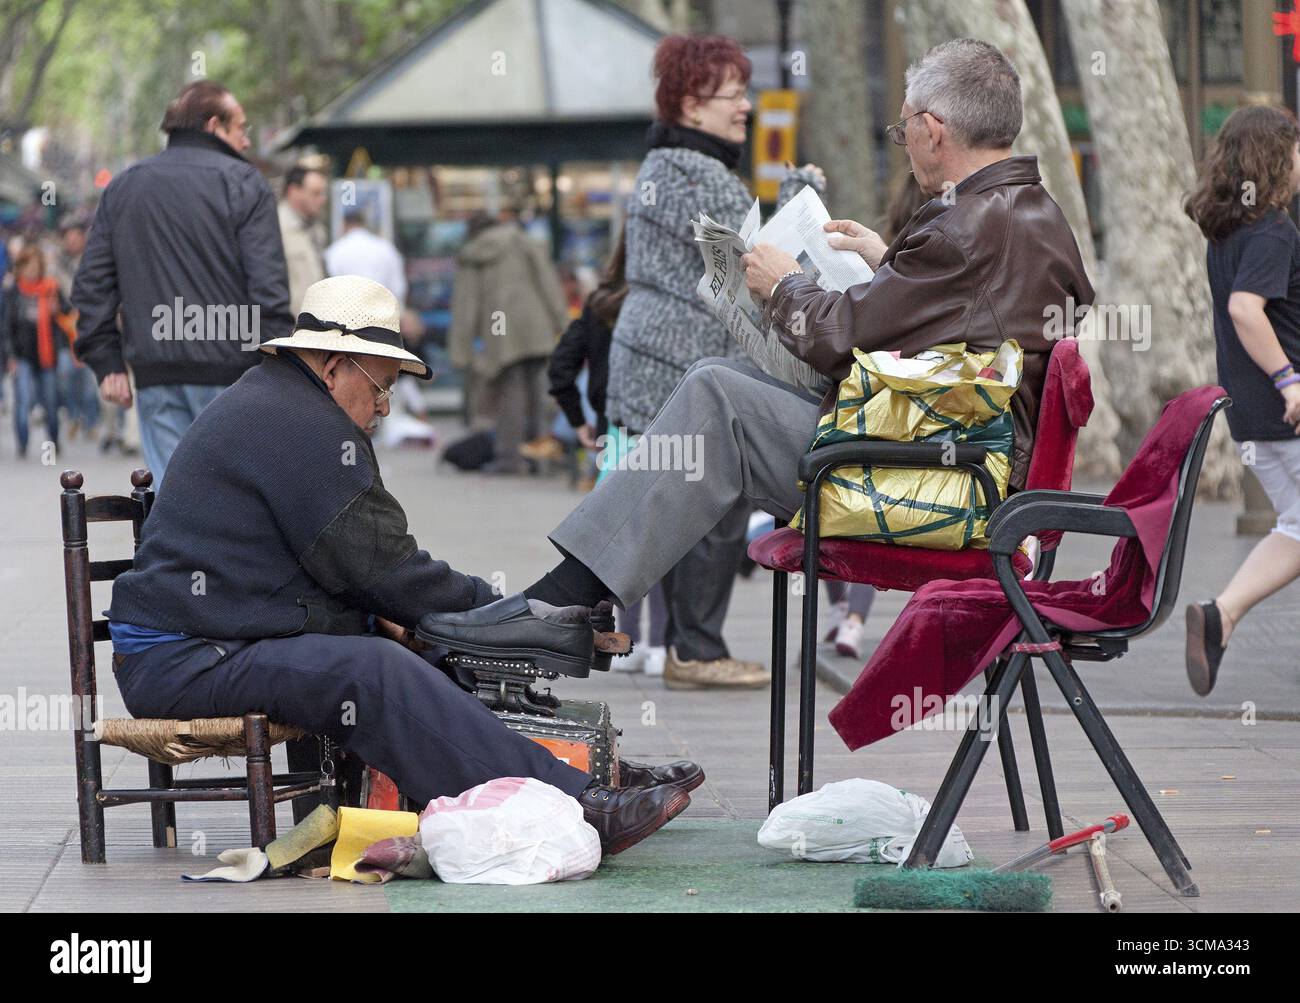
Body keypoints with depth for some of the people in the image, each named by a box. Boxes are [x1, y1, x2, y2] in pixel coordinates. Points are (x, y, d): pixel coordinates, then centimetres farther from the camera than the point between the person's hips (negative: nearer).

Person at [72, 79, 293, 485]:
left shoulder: (122, 188, 15)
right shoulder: (242, 183, -3)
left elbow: (91, 284, 12)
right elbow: (268, 288, -10)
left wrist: (106, 363, 13)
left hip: (155, 376, 4)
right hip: (227, 374, -4)